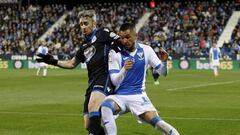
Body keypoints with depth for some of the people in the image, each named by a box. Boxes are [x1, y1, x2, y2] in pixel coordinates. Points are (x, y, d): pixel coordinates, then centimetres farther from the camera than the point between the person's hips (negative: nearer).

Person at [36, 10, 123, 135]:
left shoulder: (102, 33, 3)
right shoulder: (85, 46, 24)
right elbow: (71, 64, 32)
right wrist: (54, 62, 23)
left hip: (104, 78, -8)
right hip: (92, 82, 8)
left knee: (93, 105, -35)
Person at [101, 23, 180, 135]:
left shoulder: (146, 50, 2)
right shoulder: (115, 53, -4)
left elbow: (162, 72, 5)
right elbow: (114, 81, -9)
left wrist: (164, 62, -17)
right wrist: (124, 69, -28)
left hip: (138, 96, 1)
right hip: (119, 96, 0)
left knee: (154, 120, -25)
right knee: (105, 107, -33)